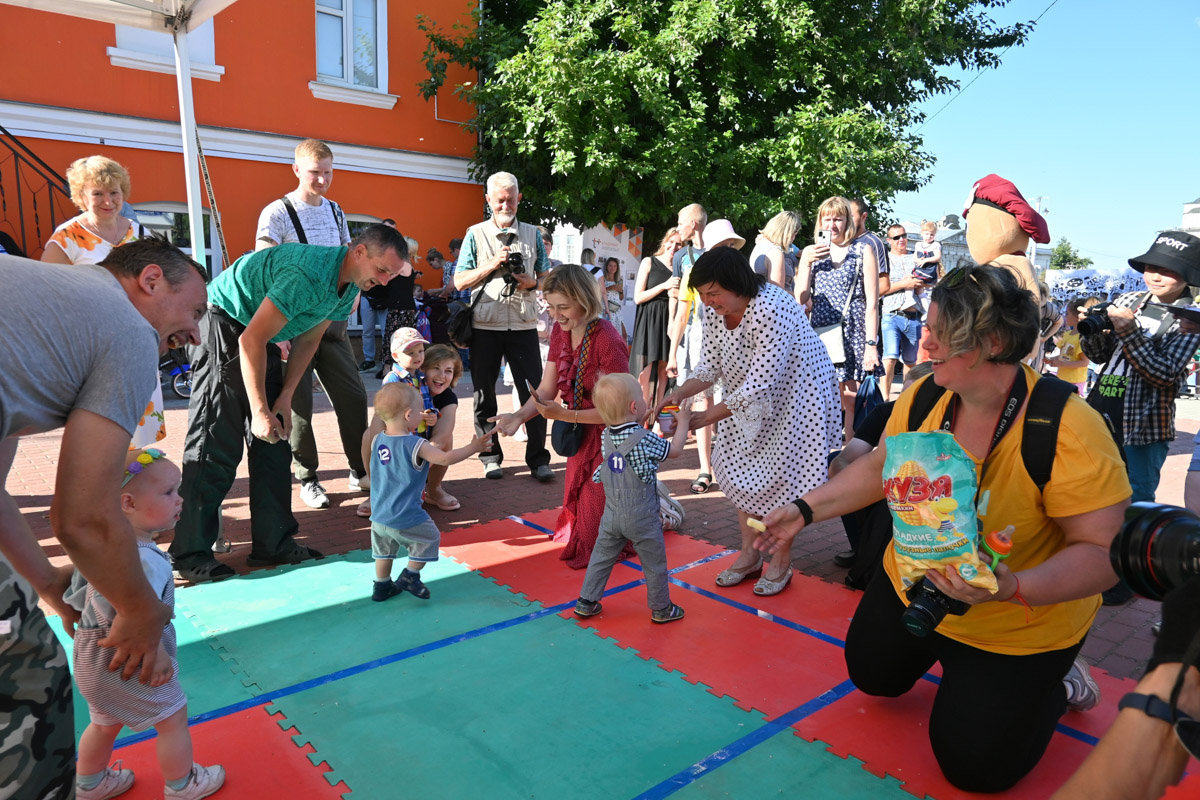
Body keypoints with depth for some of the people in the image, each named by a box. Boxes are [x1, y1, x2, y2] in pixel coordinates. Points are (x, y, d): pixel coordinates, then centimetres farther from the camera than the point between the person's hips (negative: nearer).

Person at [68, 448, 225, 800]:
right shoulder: (143, 559, -33)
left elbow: (76, 594, 12)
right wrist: (158, 658, -23)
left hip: (93, 658, 9)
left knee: (105, 722, 30)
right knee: (173, 718, 12)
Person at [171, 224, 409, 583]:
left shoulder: (348, 286, -1)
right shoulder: (309, 274, -31)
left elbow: (308, 339, 7)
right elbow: (251, 340, -29)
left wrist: (285, 397, -1)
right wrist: (260, 411, -25)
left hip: (259, 336, 9)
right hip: (223, 323, -9)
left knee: (274, 442, 5)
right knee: (216, 443, -9)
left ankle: (273, 543, 11)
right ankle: (190, 555, 0)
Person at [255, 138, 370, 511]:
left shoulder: (335, 211, 14)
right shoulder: (277, 213, -6)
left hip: (332, 321, 6)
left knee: (353, 396, 6)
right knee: (298, 404, 3)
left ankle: (360, 471, 19)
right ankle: (307, 478, 15)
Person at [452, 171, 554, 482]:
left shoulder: (532, 234, 11)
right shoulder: (476, 234, 7)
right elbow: (460, 282, 2)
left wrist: (532, 282, -9)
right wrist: (492, 264, -10)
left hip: (523, 324, 0)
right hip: (485, 325, 0)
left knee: (534, 391, -3)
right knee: (485, 393, 6)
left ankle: (538, 458, 5)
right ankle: (490, 455, 19)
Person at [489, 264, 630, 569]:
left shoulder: (607, 341, -27)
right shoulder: (561, 332, -4)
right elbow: (546, 389, -4)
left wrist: (564, 415, -30)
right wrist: (519, 416, -21)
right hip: (581, 434, 8)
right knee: (576, 507, 19)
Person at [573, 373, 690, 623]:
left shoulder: (605, 436, -4)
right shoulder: (645, 439, -21)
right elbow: (674, 450, -4)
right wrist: (682, 423, 9)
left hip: (612, 515, 5)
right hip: (642, 517, -5)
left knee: (601, 557, 18)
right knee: (654, 563, 12)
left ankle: (586, 602, 25)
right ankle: (661, 609, 25)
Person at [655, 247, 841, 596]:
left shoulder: (770, 310, -36)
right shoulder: (713, 311, -12)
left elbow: (759, 384, -36)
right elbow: (710, 365, -3)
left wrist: (704, 418, -36)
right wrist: (678, 394, -21)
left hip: (796, 394, -7)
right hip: (748, 396, 8)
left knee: (780, 475, -2)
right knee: (742, 469, 10)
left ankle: (781, 563, 17)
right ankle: (749, 554, 26)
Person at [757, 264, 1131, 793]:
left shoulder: (1069, 431, -32)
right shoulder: (923, 398, -15)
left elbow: (1102, 550, -28)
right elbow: (880, 469, 1)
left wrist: (1012, 587, -43)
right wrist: (805, 509, -2)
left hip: (1017, 627, -5)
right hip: (911, 585, 5)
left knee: (972, 766, 5)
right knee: (872, 676, 23)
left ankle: (1058, 683, 30)